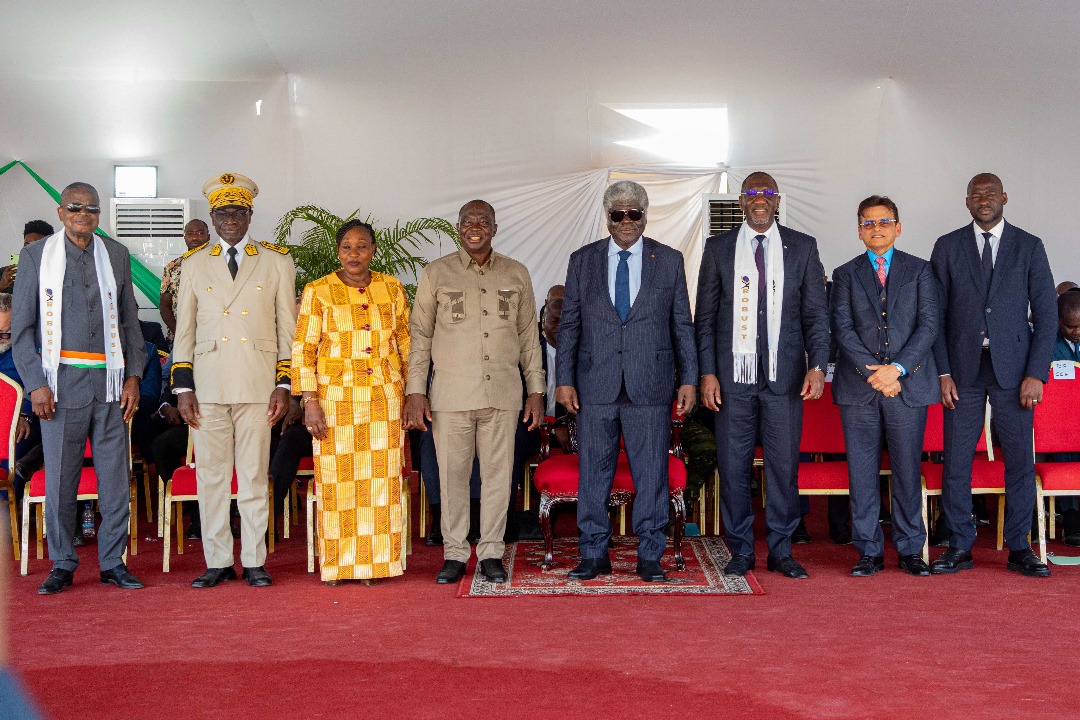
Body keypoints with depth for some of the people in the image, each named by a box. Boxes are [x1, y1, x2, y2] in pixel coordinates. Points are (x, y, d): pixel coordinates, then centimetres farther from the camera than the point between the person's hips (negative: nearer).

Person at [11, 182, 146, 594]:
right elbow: (22, 328, 3)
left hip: (110, 382, 2)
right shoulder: (36, 255, 5)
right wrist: (35, 384, -6)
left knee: (115, 475, 3)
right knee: (60, 476, 1)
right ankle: (62, 565, 14)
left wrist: (133, 376, 4)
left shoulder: (116, 255, 11)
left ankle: (113, 562, 13)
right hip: (62, 382, -2)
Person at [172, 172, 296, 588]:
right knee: (210, 475, 3)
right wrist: (182, 387, 3)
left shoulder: (277, 262, 8)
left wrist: (284, 385, -1)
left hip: (257, 386, -1)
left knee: (254, 475, 2)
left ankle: (254, 562, 10)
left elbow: (288, 329, 6)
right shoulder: (194, 263, 12)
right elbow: (184, 330, 11)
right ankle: (218, 562, 12)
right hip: (208, 387, 2)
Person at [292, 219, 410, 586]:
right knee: (337, 481, -1)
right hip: (335, 400, -2)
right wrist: (310, 401, -8)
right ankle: (337, 565, 9)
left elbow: (406, 344, 14)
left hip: (384, 400, 2)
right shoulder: (317, 292, 2)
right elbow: (303, 350, -1)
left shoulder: (392, 289, 9)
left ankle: (377, 562, 11)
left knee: (382, 480, 1)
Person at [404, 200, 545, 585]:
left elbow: (528, 335, 12)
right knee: (452, 475, 3)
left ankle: (491, 552, 14)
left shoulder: (516, 274, 9)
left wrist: (536, 390, 8)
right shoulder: (436, 273, 4)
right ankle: (454, 553, 13)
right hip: (451, 393, -1)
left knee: (498, 473, 4)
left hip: (503, 393, 1)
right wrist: (415, 391, -1)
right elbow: (419, 335, 5)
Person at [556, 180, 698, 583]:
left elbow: (683, 326, 8)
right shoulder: (583, 261, 8)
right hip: (595, 385, 1)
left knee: (651, 473, 3)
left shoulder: (669, 261, 7)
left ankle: (649, 557, 13)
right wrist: (564, 379, 2)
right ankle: (593, 555, 15)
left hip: (650, 386, 0)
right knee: (593, 473, 5)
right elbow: (569, 325, 8)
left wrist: (688, 379, 2)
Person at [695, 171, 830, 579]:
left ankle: (781, 552, 15)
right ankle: (741, 551, 15)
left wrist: (817, 366, -7)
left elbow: (816, 313, 5)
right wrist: (707, 373, -2)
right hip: (733, 376, 0)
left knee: (784, 466, 3)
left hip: (785, 376, 0)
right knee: (733, 466, 3)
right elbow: (705, 317, 6)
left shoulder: (802, 247, 8)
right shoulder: (718, 248, 7)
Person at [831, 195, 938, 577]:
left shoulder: (920, 270, 10)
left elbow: (928, 325, 0)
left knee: (908, 470, 3)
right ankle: (869, 552, 10)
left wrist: (898, 368, -12)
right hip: (858, 387, 1)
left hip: (909, 384, 0)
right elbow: (842, 329, 1)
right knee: (862, 471, 2)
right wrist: (872, 371, -12)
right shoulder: (845, 274, 11)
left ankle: (910, 550, 13)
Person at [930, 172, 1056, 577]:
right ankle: (960, 547, 11)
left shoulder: (1029, 247, 5)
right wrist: (943, 372, -3)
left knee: (1019, 458, 3)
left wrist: (1036, 373, -6)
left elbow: (1046, 313, 3)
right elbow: (937, 314, 5)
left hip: (1013, 368, 0)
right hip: (963, 369, 0)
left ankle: (1019, 548, 13)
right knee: (956, 460, 0)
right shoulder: (947, 247, 6)